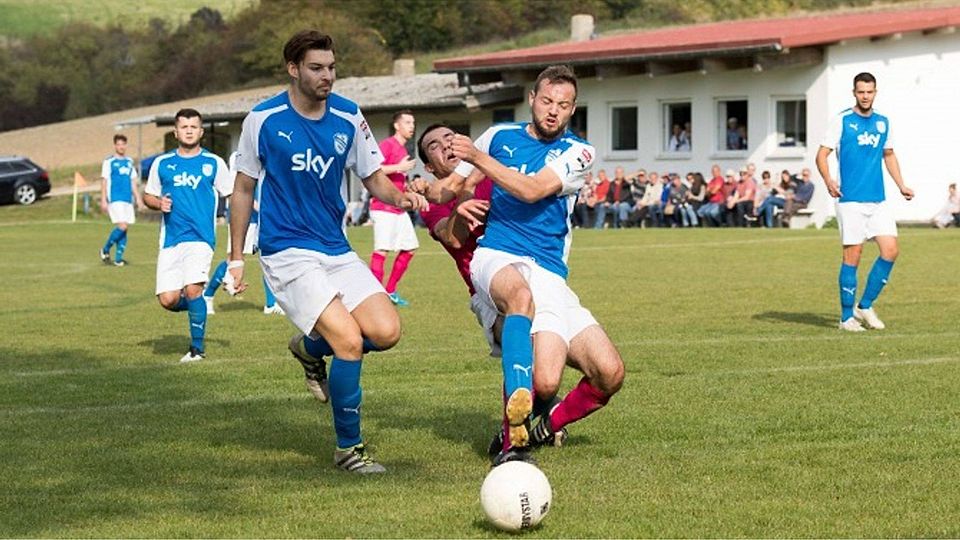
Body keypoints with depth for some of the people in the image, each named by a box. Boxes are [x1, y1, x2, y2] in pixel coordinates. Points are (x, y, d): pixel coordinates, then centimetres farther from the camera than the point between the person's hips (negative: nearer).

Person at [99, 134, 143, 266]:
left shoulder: (129, 162, 16)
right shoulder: (109, 162, 0)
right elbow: (104, 182, -2)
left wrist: (138, 198, 14)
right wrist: (103, 201, -8)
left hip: (128, 200, 6)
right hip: (115, 199, -6)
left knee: (124, 229, 3)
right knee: (122, 227, -16)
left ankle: (118, 258, 7)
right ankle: (105, 250, 2)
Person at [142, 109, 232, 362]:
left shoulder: (214, 163, 5)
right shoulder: (162, 164, 11)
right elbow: (148, 195, 19)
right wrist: (159, 203, -2)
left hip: (201, 238, -3)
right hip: (170, 240, 3)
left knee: (192, 289, -20)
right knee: (168, 300, -6)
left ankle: (197, 348, -4)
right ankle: (196, 307, 29)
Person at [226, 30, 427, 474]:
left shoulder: (348, 117, 2)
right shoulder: (265, 119, -6)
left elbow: (373, 177, 10)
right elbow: (243, 189, 3)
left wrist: (400, 198, -13)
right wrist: (235, 258, 4)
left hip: (336, 250, 5)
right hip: (287, 253, -5)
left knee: (386, 331, -12)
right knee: (350, 342, -19)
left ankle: (311, 347, 19)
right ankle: (348, 449, -1)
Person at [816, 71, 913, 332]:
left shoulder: (883, 122, 12)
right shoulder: (842, 121, -3)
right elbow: (822, 155, -6)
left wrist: (901, 185, 16)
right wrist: (828, 180, -24)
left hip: (878, 200, 5)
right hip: (850, 200, -5)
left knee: (890, 250, -4)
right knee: (852, 256, -5)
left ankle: (865, 306, 11)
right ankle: (847, 316, 6)